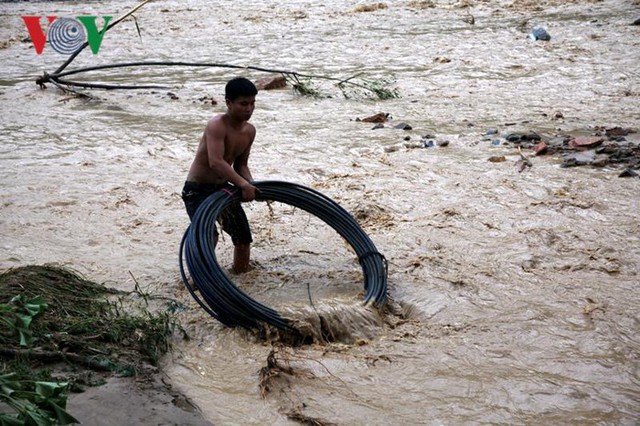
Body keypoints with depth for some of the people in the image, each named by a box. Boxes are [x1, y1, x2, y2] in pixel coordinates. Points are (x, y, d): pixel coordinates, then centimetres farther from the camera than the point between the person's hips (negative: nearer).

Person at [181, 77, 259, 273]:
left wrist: (251, 185, -10)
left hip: (223, 187, 7)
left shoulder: (249, 130, 1)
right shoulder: (217, 125, -24)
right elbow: (215, 162, -36)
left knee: (244, 238, 9)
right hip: (197, 190, -7)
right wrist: (243, 184, -41)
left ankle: (240, 268, 37)